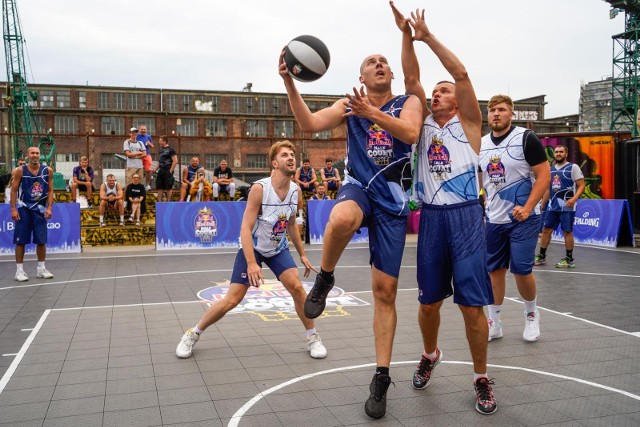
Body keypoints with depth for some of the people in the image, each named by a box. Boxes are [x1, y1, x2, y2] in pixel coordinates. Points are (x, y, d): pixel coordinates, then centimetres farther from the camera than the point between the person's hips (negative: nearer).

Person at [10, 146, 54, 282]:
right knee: (20, 240, 0)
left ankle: (41, 269, 15)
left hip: (40, 209, 2)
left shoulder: (47, 170, 1)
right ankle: (19, 270, 7)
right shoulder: (20, 170, -4)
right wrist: (13, 209, -9)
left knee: (41, 241, 4)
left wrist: (49, 208, -4)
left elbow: (50, 191, 5)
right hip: (23, 209, -2)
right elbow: (14, 190, -2)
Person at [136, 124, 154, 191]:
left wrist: (149, 144, -5)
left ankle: (148, 185, 12)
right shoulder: (136, 136, 0)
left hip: (147, 155, 2)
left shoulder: (148, 136, 10)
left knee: (148, 171, -1)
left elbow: (152, 146, 15)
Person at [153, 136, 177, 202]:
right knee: (159, 187, 7)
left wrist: (170, 171, -16)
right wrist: (156, 169, 14)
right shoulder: (161, 150, 16)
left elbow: (175, 161, -14)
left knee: (168, 188, -3)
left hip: (167, 172, -8)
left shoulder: (170, 150, -8)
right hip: (161, 171, 8)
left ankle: (168, 201, 3)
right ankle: (159, 201, 12)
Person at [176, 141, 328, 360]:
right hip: (253, 248, -4)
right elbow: (245, 228, -27)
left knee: (296, 286, -14)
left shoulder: (295, 191, -7)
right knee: (232, 300, -6)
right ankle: (193, 335, 14)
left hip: (278, 248, 4)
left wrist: (302, 254, 12)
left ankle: (313, 337, 5)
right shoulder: (260, 188, -25)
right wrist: (251, 263, -36)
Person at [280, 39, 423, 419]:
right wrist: (290, 84, -16)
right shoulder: (349, 105, 10)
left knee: (385, 291, -1)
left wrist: (372, 113, -28)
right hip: (359, 187, 0)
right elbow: (310, 124, -5)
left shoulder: (409, 102, 8)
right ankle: (324, 281, -9)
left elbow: (410, 133, -14)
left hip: (393, 199, 0)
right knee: (340, 220, -41)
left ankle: (381, 379, 12)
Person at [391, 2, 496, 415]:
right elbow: (411, 78, 6)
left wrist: (428, 35, -6)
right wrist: (407, 35, 0)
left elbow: (461, 73, -7)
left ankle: (482, 378, 14)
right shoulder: (425, 123, 15)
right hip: (430, 218, 4)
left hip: (465, 217, -3)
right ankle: (430, 355, 36)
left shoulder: (468, 123, 5)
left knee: (472, 305, -3)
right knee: (429, 301, 10)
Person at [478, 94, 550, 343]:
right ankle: (494, 323, 18)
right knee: (495, 270, 7)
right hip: (494, 219, 5)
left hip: (522, 218, -4)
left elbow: (544, 176, -9)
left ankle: (531, 315, 22)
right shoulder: (481, 144, 8)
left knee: (521, 269, -4)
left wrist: (527, 208, -18)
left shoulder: (526, 138, -8)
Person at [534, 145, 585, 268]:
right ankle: (541, 257, 14)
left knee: (567, 231, -1)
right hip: (552, 206, 6)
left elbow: (581, 186, -8)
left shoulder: (573, 167, -4)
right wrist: (542, 205, 16)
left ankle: (569, 259, 9)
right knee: (546, 230, 6)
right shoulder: (551, 169, 14)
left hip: (567, 206, -6)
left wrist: (574, 198, -24)